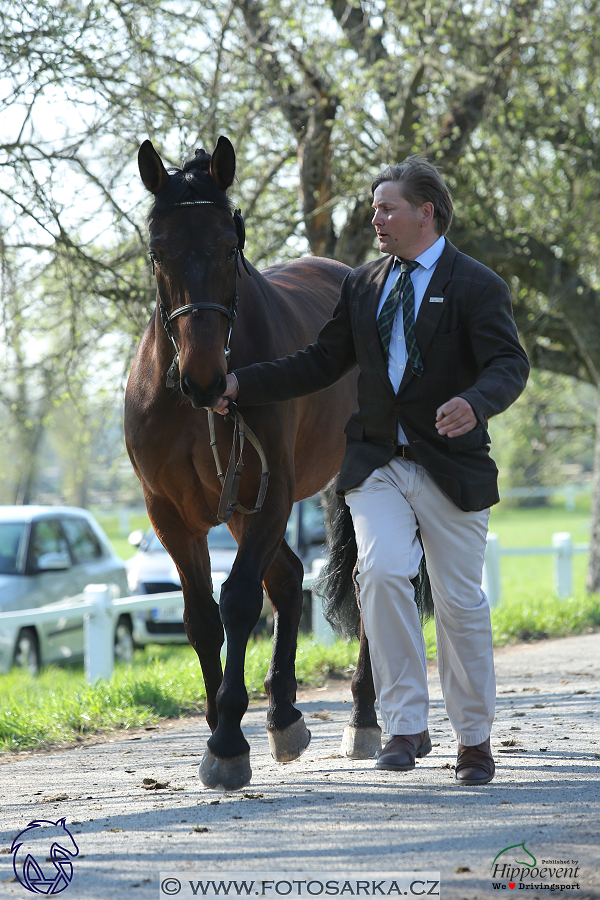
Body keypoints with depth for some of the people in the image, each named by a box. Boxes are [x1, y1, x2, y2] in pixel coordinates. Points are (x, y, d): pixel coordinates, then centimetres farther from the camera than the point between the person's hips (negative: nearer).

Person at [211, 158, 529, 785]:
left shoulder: (476, 286, -6)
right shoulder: (363, 286, 11)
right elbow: (321, 363, 14)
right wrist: (241, 384, 4)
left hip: (450, 465, -3)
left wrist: (473, 404, -39)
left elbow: (509, 365, -17)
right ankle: (406, 726, -13)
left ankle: (473, 737, 21)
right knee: (382, 572, -19)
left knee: (460, 602, 4)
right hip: (377, 463, 3)